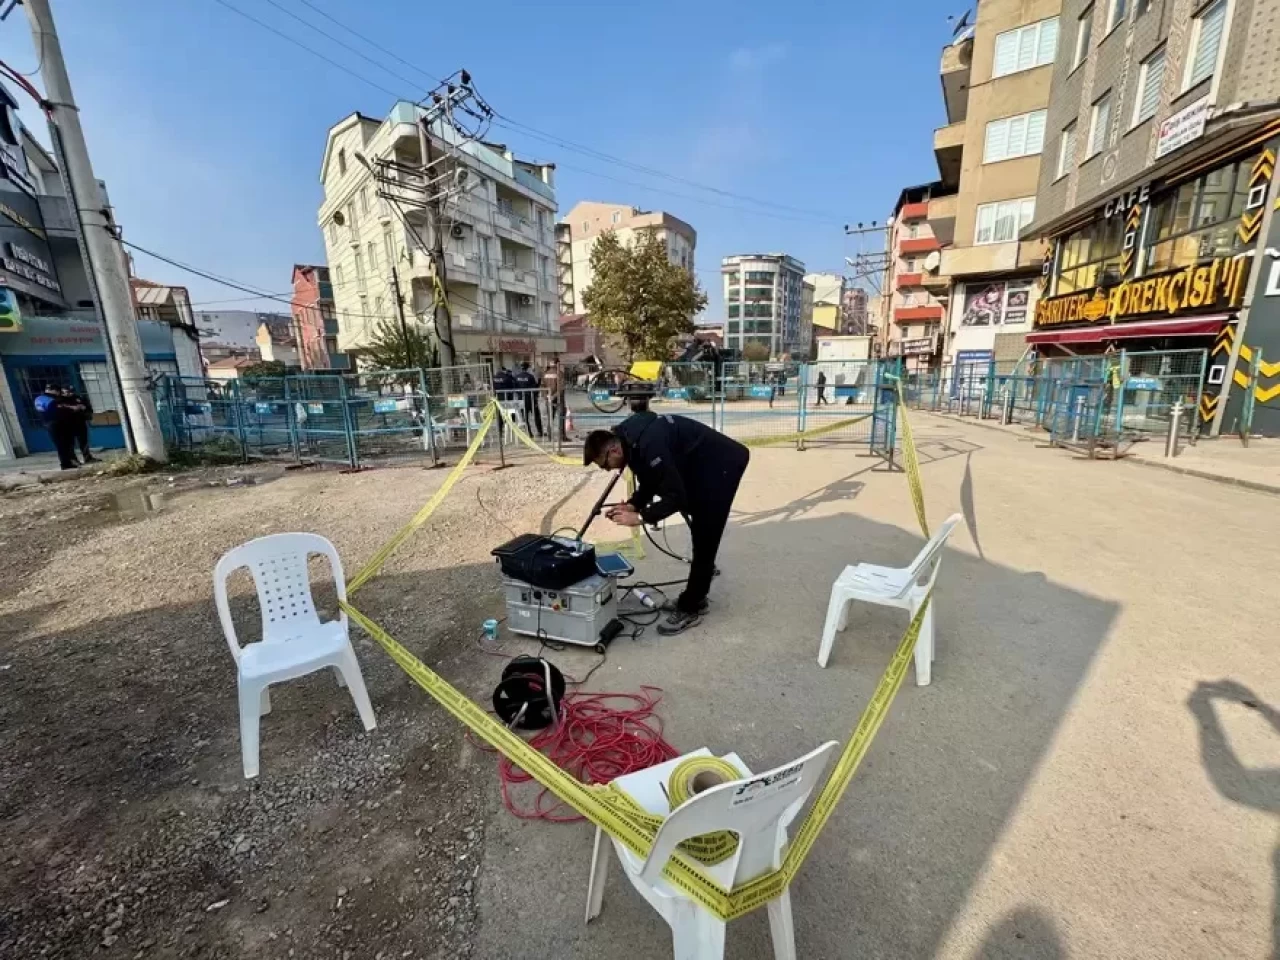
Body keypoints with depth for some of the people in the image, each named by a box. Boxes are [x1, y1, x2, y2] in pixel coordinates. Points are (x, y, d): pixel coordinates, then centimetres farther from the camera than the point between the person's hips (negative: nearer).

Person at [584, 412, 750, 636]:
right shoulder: (630, 439, -3)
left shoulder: (649, 444, -32)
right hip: (700, 466, 10)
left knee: (704, 539, -6)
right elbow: (650, 481, 10)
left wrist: (640, 517, -25)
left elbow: (676, 496, -31)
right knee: (699, 533, 16)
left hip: (722, 465, -10)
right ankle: (694, 598, 29)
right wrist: (632, 505, -6)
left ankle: (690, 609, 5)